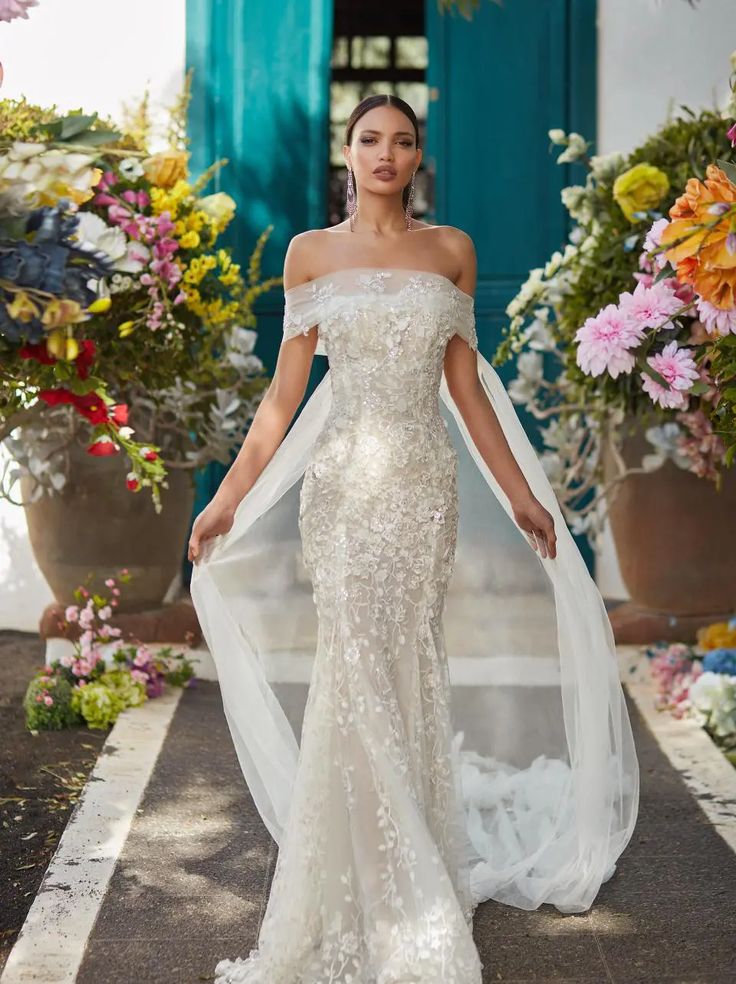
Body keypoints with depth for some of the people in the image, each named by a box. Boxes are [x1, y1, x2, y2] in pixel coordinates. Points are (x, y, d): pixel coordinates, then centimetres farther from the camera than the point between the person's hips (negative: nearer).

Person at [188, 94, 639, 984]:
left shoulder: (451, 251, 9)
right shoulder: (310, 253, 5)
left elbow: (466, 385, 12)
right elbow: (285, 392, 5)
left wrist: (520, 493, 11)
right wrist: (227, 498, 0)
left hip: (428, 484, 2)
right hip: (345, 482, -1)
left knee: (415, 674, 5)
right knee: (356, 679, -5)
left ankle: (415, 881, 20)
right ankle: (373, 907, 6)